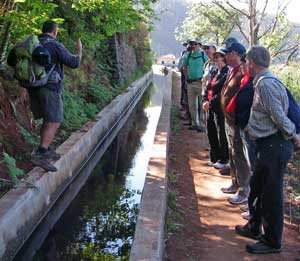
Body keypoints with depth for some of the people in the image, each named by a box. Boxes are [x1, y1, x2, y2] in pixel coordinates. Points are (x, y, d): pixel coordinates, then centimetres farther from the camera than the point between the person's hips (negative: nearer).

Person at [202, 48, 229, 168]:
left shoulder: (227, 73, -13)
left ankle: (223, 159, 15)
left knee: (221, 134, 1)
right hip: (210, 108, 8)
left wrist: (211, 103, -18)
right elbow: (207, 88, 13)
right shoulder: (214, 73, 13)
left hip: (220, 108, -8)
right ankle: (214, 157, 29)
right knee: (211, 133, 15)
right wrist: (205, 101, -2)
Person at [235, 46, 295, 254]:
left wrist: (293, 135, -9)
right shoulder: (265, 81, 12)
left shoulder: (265, 84, -20)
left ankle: (272, 242, 16)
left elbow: (279, 117, -21)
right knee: (257, 188, 21)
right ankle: (254, 228, 39)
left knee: (271, 194, 2)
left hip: (275, 145, -10)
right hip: (268, 144, 10)